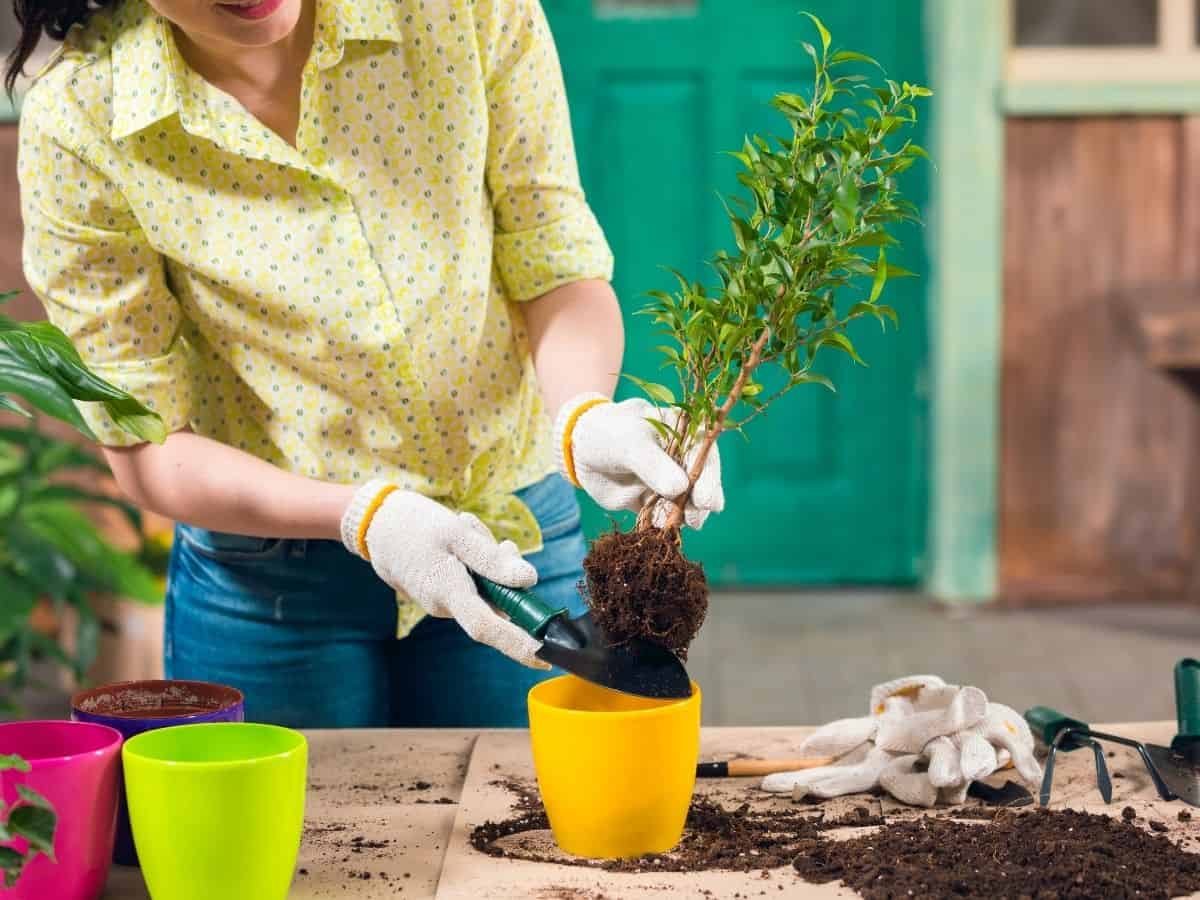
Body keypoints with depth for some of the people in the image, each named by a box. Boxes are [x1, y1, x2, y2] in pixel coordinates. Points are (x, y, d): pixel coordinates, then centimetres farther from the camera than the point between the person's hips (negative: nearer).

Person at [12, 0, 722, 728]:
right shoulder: (78, 122, -17)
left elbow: (560, 270, -7)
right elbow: (144, 447, -13)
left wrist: (586, 417, -28)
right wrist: (363, 517, -27)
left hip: (513, 533, 2)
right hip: (269, 583, -1)